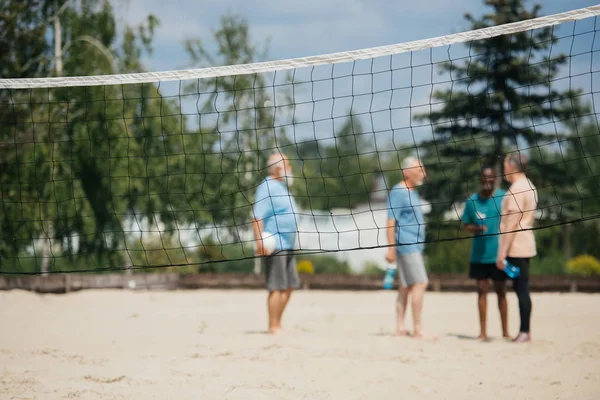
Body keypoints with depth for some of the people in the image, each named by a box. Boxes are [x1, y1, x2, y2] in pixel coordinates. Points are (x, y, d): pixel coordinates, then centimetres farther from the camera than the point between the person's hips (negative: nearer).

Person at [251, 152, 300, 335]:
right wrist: (260, 242, -28)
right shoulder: (268, 188, -12)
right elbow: (257, 217, -20)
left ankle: (277, 325, 17)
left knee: (289, 286, 11)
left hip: (287, 246, 10)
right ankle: (274, 327, -4)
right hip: (274, 247, -10)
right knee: (277, 287, -8)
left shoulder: (282, 187, 18)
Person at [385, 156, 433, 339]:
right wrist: (391, 248, -18)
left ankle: (400, 328, 11)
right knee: (420, 283, -12)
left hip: (414, 247, 9)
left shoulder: (412, 192, 19)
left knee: (406, 287, 9)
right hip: (406, 246, -9)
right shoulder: (398, 192, -9)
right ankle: (417, 329, -12)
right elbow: (391, 221, -14)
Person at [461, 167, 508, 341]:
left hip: (499, 253, -2)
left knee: (501, 291, 6)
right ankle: (483, 331, 10)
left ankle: (505, 331, 14)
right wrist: (476, 228, -14)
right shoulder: (472, 200, 3)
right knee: (482, 290, 5)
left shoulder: (504, 197, -2)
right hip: (479, 254, 2)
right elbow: (466, 224, 8)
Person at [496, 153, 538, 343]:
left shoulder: (517, 189, -14)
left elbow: (512, 223, -19)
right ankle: (525, 331, 14)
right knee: (521, 287, 12)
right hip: (525, 246, 10)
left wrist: (502, 252, -19)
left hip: (516, 248, -10)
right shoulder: (529, 186, 16)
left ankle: (525, 331, -7)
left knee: (521, 287, -8)